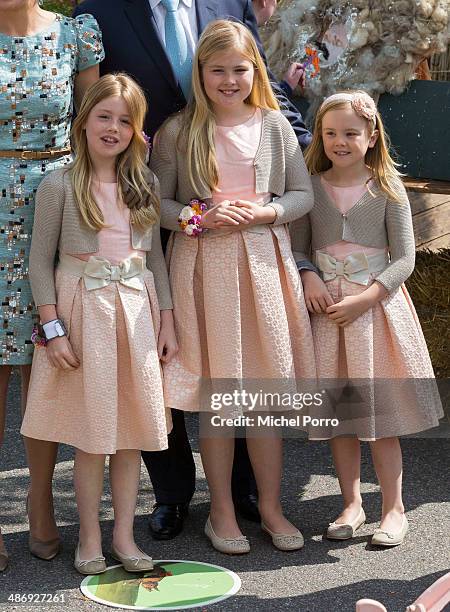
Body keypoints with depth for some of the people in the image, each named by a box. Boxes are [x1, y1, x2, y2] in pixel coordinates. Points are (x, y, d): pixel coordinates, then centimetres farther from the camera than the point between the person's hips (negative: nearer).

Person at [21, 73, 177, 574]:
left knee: (133, 427, 7)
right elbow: (40, 259, -5)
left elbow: (155, 255, 12)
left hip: (138, 309, 4)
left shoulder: (145, 184, 7)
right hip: (83, 307, -4)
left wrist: (167, 321, 7)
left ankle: (124, 534, 18)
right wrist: (53, 328, -11)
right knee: (91, 431, 1)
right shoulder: (60, 184, -5)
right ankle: (89, 538, 15)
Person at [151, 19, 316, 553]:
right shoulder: (178, 131, 0)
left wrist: (266, 211, -11)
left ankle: (270, 506, 21)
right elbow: (156, 203, 0)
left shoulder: (275, 125, 4)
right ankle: (222, 510, 19)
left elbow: (303, 194, 7)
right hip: (203, 267, -1)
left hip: (263, 263, 2)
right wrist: (198, 218, -16)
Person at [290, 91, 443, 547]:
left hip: (377, 305, -2)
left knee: (381, 411, 1)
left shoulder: (387, 189, -4)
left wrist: (363, 300, -16)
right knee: (337, 412, 8)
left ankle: (393, 508, 13)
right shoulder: (310, 187, 2)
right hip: (327, 309, 3)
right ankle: (351, 504, 21)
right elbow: (298, 248, 8)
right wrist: (308, 278, -13)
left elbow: (404, 259, -6)